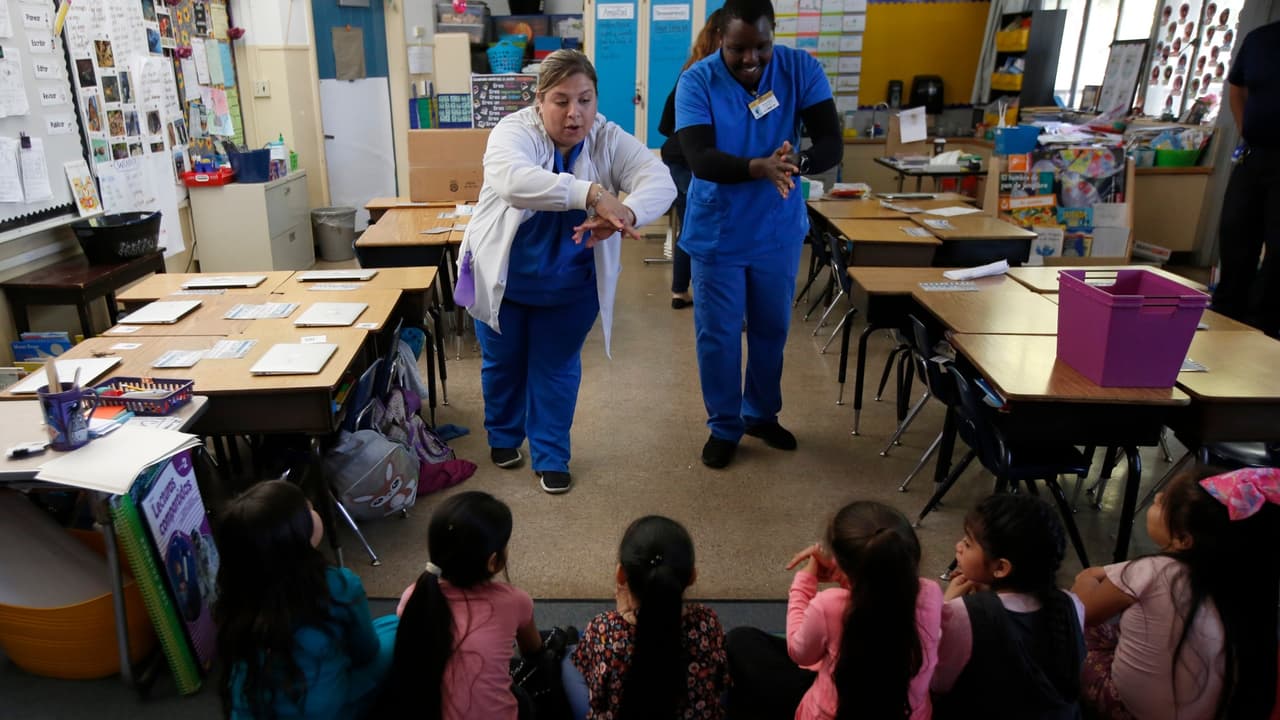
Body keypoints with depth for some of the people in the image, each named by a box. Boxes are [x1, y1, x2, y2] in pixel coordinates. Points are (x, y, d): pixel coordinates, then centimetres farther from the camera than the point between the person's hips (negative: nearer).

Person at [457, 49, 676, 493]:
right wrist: (592, 194, -54)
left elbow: (660, 181, -26)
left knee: (558, 370, 12)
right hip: (502, 278, -1)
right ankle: (503, 437, 44)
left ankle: (550, 457, 30)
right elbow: (512, 180, -42)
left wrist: (626, 214, -48)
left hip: (570, 286, 1)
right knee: (503, 364, 17)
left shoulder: (609, 140, -11)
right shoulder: (514, 132, -20)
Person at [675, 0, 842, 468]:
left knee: (772, 328, 17)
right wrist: (761, 167, -45)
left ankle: (762, 413, 39)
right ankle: (723, 426, 26)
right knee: (718, 334, 6)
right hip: (717, 233, -2)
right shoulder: (697, 81, -16)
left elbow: (832, 143, -16)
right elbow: (699, 158, -28)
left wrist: (797, 162, -39)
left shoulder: (801, 69, -10)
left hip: (779, 230, 3)